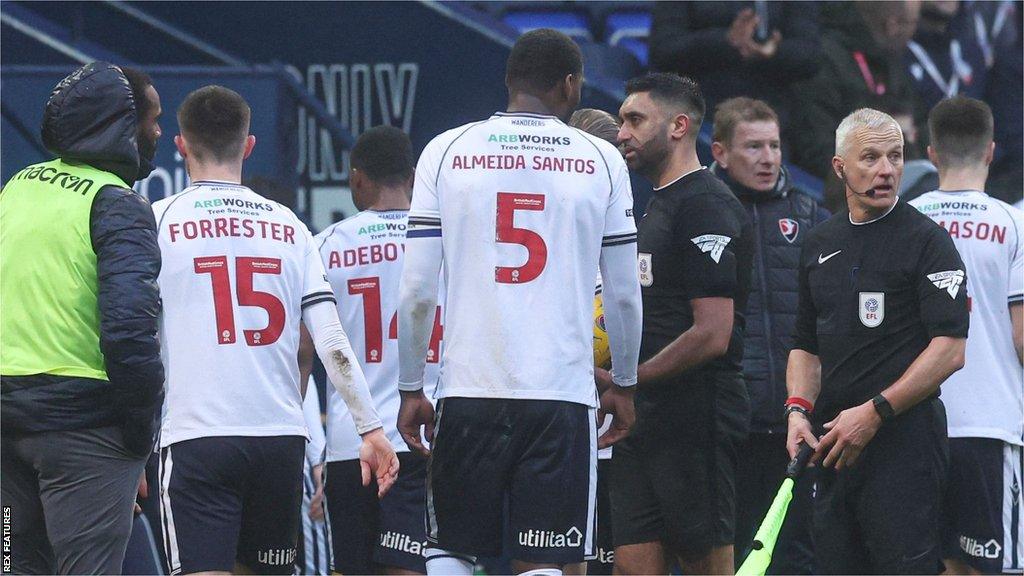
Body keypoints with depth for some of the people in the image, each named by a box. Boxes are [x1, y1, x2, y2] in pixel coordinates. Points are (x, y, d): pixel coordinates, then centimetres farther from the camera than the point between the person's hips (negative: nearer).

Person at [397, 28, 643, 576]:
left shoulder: (446, 152, 4)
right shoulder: (600, 160, 4)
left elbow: (417, 291, 1)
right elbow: (624, 295, 7)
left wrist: (410, 389, 10)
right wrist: (624, 385, 21)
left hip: (468, 389, 1)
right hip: (562, 395, -1)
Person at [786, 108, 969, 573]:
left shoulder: (927, 241, -4)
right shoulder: (819, 246, 15)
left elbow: (950, 350, -12)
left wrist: (875, 412, -17)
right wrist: (798, 409, 1)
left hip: (905, 439, -6)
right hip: (833, 444, 6)